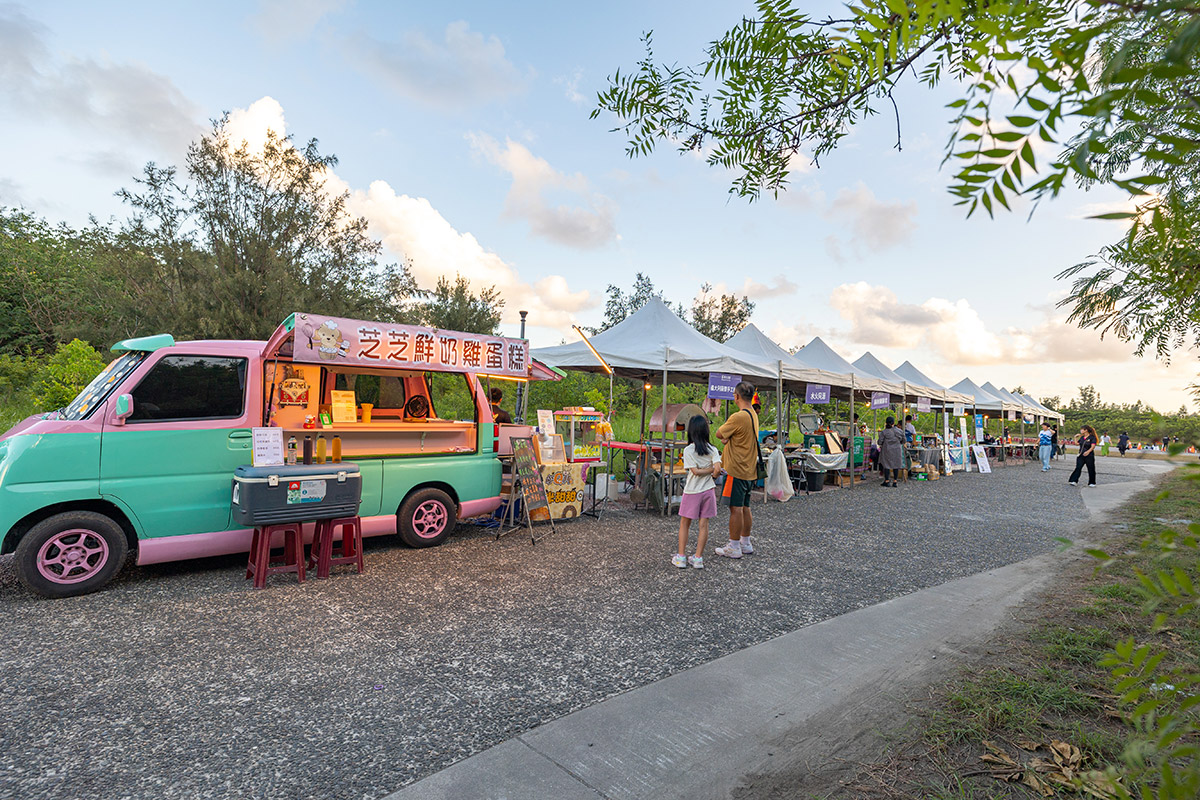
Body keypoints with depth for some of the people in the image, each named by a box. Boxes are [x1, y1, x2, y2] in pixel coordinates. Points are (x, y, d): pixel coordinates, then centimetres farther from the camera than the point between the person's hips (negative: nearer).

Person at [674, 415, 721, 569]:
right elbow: (717, 468, -14)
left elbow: (695, 471, -17)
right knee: (703, 524, 8)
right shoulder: (712, 449, -3)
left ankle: (681, 557, 13)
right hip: (708, 490, 3)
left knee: (684, 524, 10)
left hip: (692, 492, -3)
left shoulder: (688, 450, -12)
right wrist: (712, 471, 6)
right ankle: (698, 558, 13)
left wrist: (708, 470, -5)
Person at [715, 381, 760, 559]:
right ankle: (745, 544, 26)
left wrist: (725, 436, 7)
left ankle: (734, 548, 5)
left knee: (735, 508, -2)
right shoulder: (753, 415, 11)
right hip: (749, 469, 9)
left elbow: (719, 434, -10)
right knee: (745, 507, 16)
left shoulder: (738, 417, -20)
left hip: (737, 470, -9)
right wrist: (728, 438, -7)